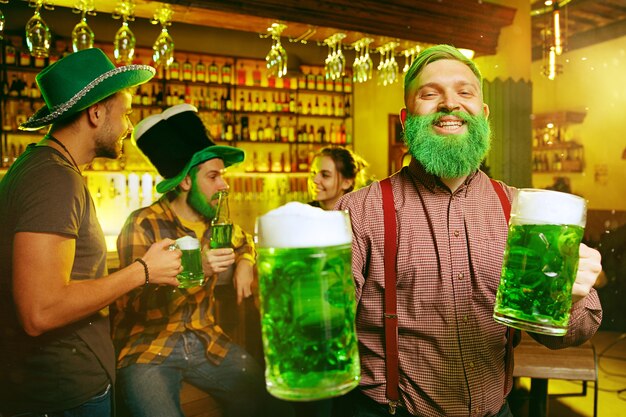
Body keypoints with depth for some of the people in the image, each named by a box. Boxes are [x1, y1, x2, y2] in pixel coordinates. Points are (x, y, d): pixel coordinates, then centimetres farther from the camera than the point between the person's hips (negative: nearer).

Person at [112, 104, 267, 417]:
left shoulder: (216, 221, 3)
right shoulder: (143, 226, -14)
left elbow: (245, 242, 26)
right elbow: (140, 304, -20)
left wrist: (244, 264, 4)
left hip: (204, 340, 5)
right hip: (147, 348, -4)